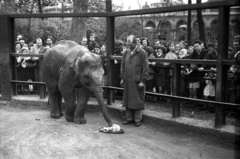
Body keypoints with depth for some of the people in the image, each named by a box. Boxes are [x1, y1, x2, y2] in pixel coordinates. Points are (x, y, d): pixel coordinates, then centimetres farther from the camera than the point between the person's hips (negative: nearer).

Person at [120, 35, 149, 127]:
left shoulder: (142, 53, -7)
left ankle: (138, 119, 12)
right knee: (127, 100, 11)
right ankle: (129, 118, 22)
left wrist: (143, 81, -12)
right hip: (127, 81, 5)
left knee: (138, 101, 2)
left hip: (137, 81, -5)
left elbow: (145, 68, -8)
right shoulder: (126, 52, 9)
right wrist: (122, 78, 11)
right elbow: (122, 66, 16)